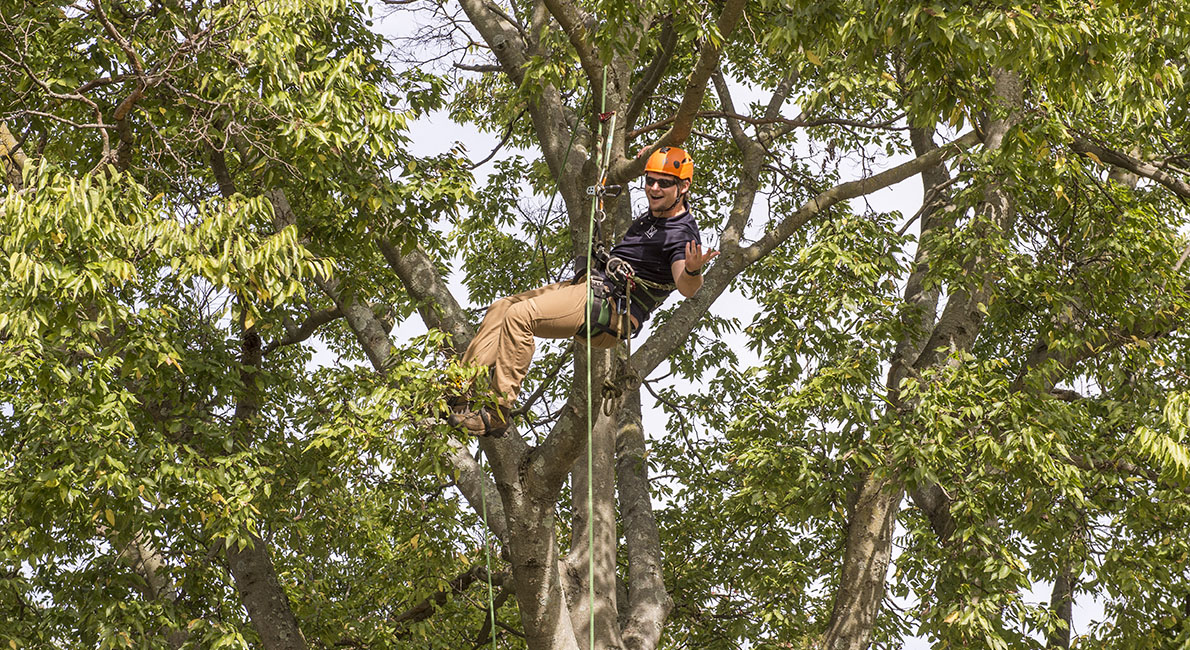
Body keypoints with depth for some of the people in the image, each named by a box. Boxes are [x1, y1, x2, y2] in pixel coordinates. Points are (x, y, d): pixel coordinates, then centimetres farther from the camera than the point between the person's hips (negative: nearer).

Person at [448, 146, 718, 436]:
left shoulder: (683, 233, -11)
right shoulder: (651, 217, 18)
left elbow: (685, 287, -28)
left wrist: (693, 270, -53)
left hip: (609, 308, -10)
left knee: (519, 315, -26)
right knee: (500, 309, 3)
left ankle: (496, 413, -26)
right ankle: (463, 394, -4)